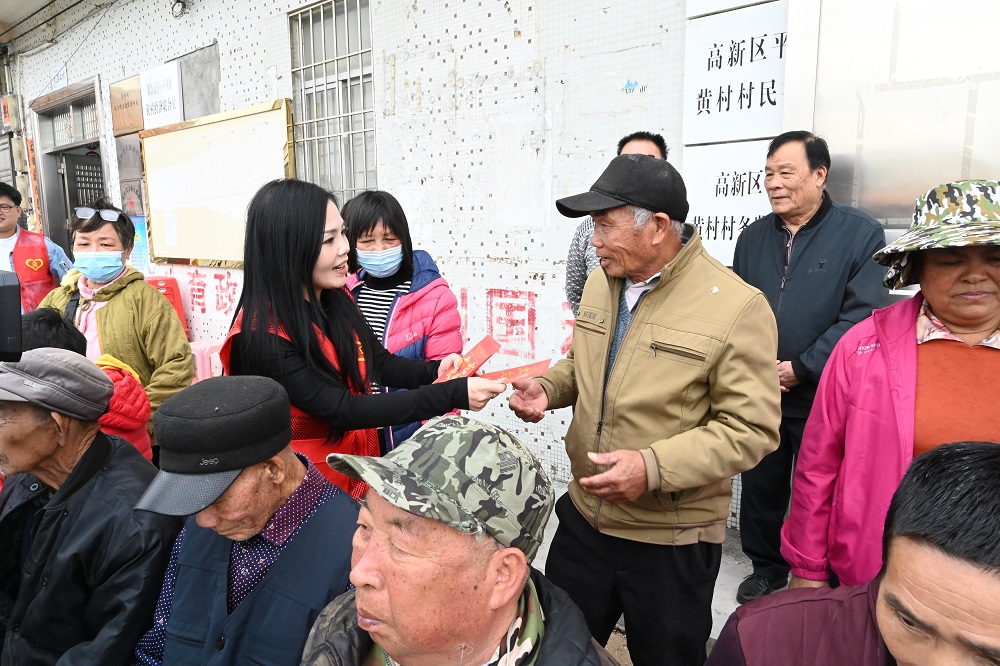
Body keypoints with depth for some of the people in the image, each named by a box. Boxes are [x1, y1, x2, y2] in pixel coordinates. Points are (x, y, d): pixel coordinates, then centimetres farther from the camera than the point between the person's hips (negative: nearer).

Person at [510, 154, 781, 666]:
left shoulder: (737, 307, -19)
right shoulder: (600, 284, 2)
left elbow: (750, 428, -19)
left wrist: (654, 466, -27)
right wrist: (548, 387, -4)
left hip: (672, 542, -5)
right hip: (583, 517, 6)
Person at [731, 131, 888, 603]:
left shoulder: (861, 234, -7)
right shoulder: (753, 237, 8)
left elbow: (863, 316, -15)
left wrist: (801, 368, -16)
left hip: (824, 399, -4)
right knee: (761, 485, 15)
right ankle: (766, 568, 37)